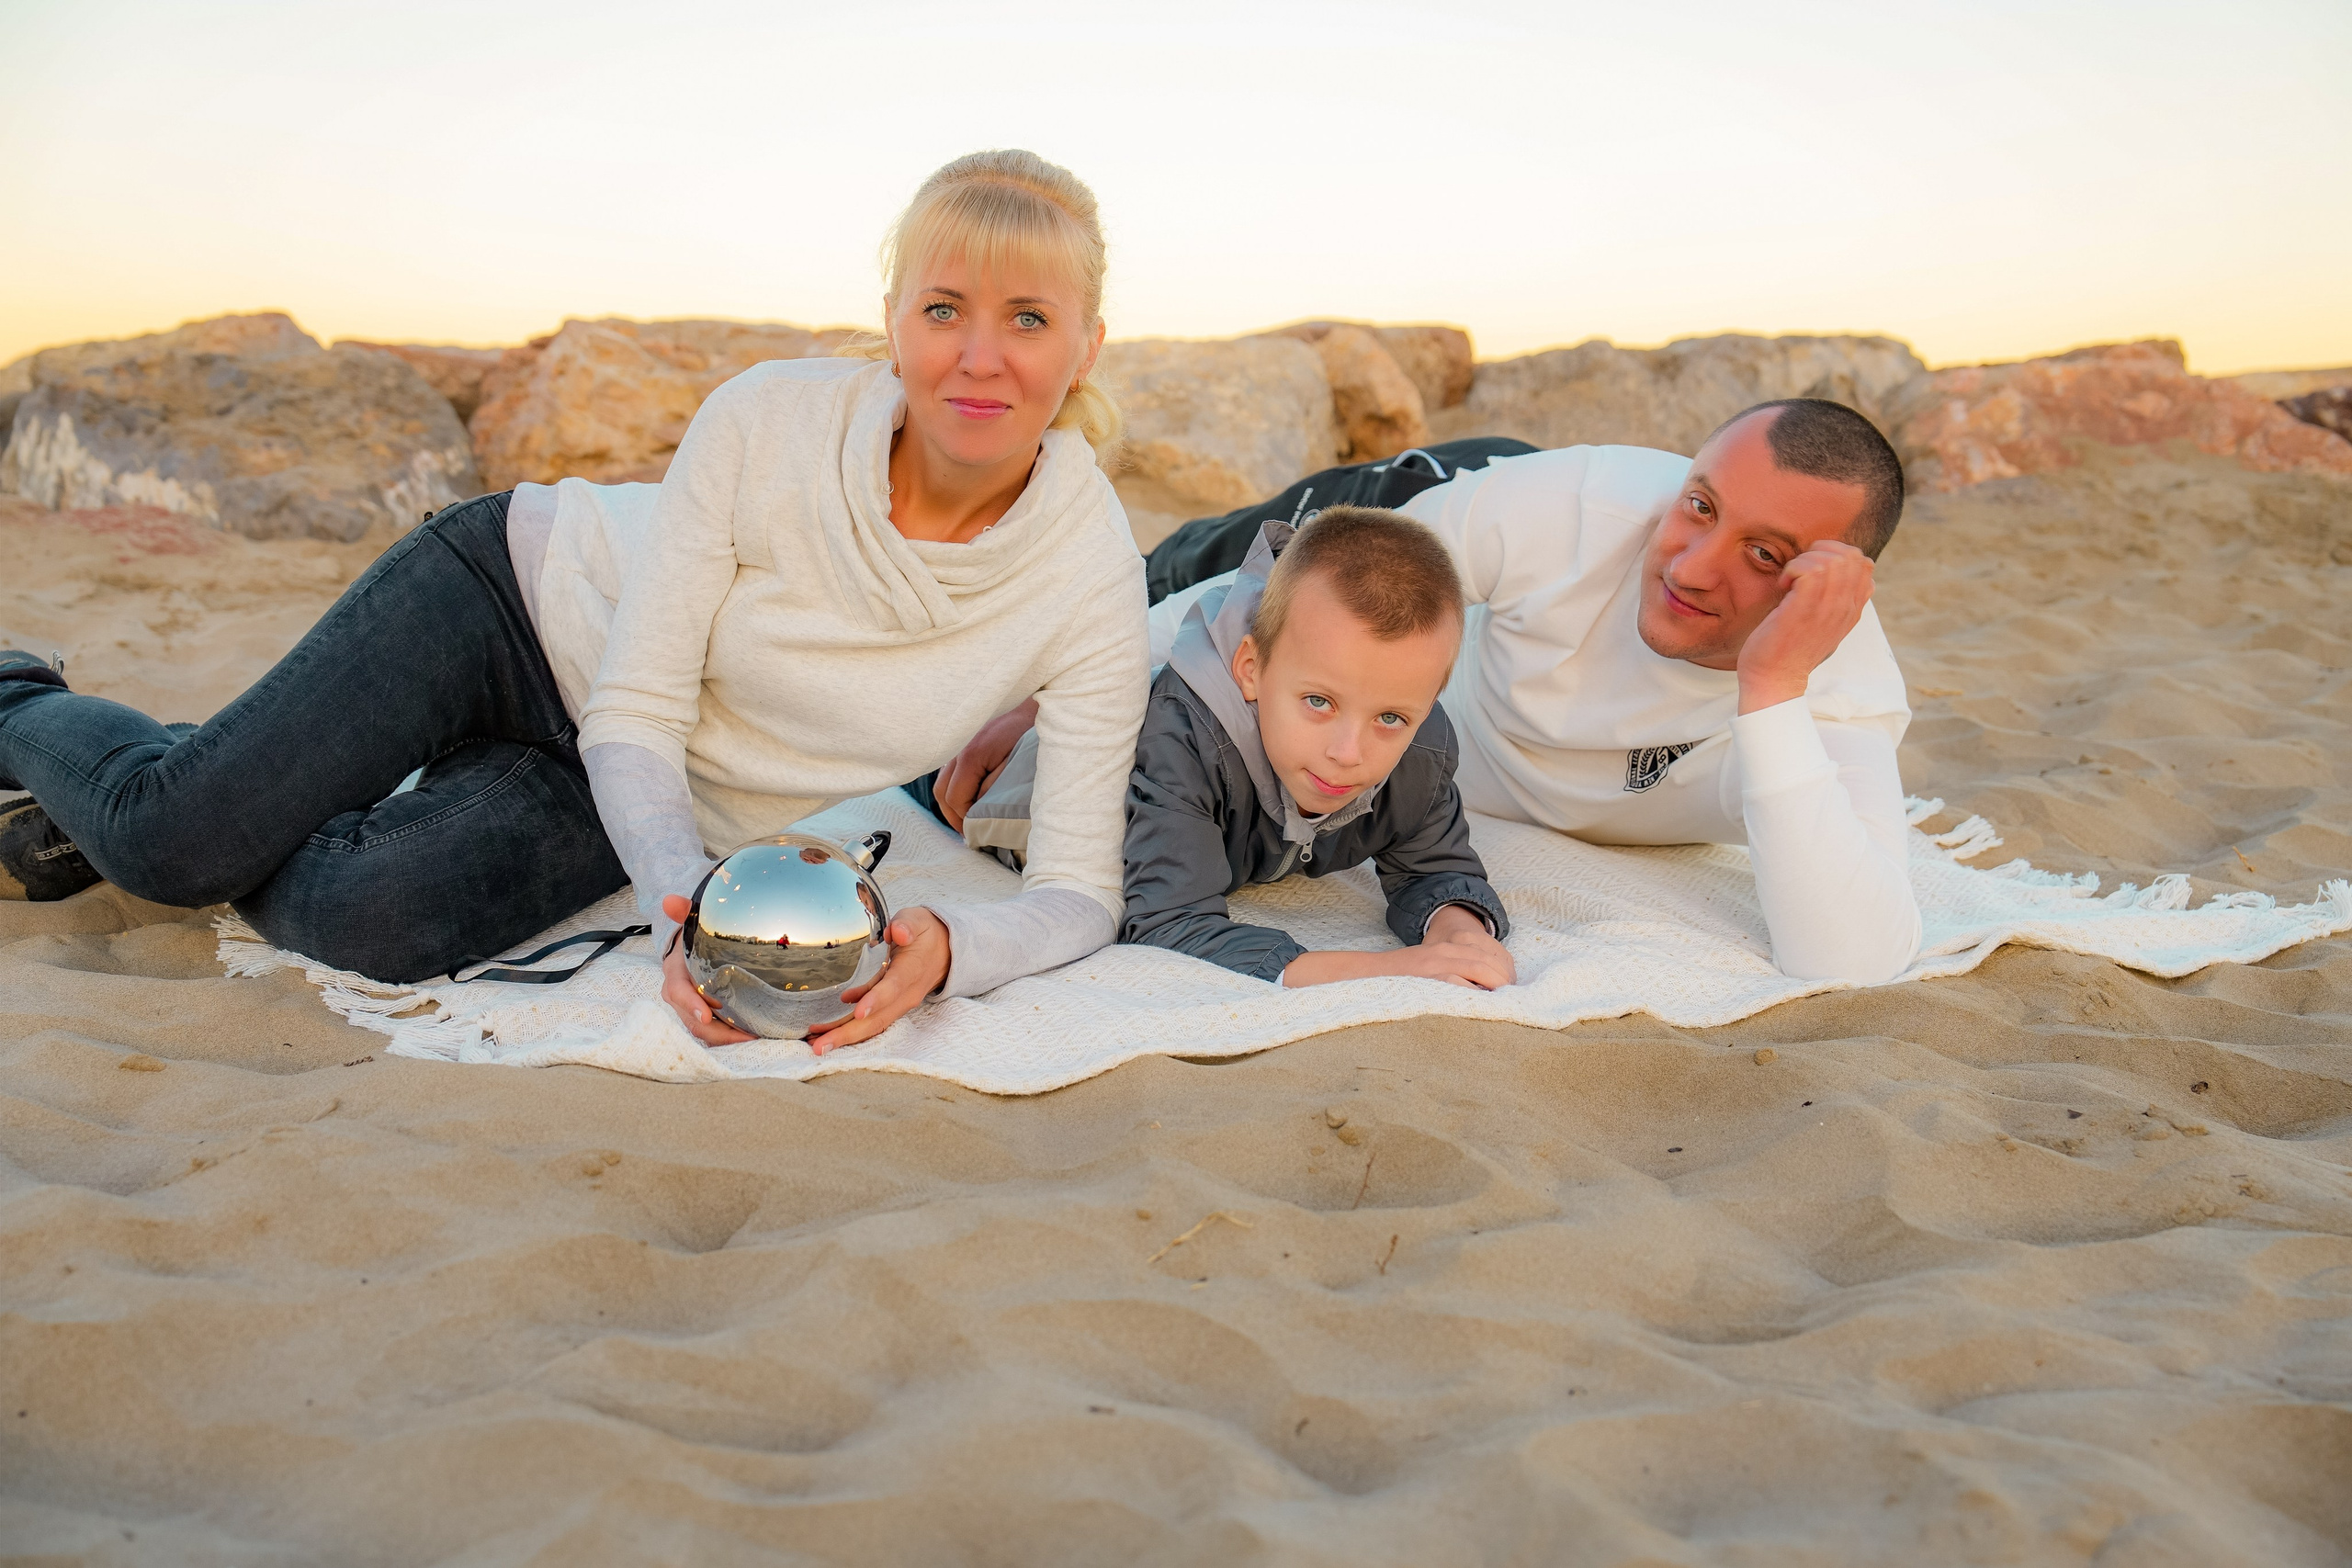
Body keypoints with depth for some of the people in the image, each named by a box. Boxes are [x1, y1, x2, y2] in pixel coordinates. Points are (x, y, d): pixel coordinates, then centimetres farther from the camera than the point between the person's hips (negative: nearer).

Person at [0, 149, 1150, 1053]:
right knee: (171, 833, -14)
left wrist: (947, 951, -44)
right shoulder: (767, 420, -26)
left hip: (683, 804, 1)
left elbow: (1078, 890, -22)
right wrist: (689, 908, -39)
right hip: (517, 600, -1)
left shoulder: (1090, 572, -23)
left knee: (368, 922, -23)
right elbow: (632, 719, -21)